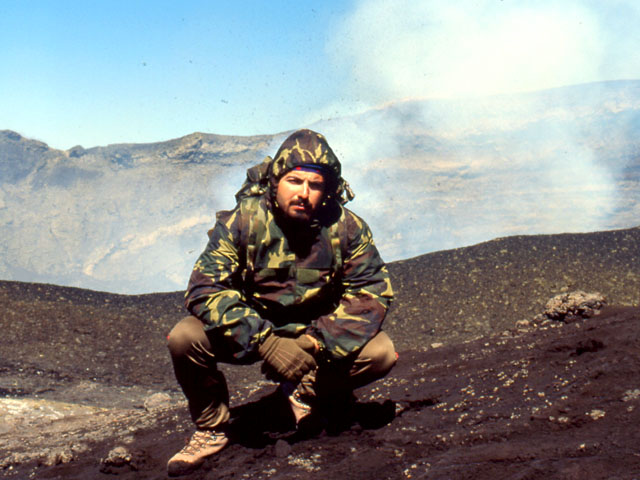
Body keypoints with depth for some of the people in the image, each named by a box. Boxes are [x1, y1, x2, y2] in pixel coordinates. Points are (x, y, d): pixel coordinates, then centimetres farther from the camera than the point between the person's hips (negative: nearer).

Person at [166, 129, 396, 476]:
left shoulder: (346, 228, -16)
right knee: (184, 339, -27)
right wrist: (264, 342, -40)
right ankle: (211, 429, 0)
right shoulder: (242, 222, -20)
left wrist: (319, 340, -30)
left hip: (315, 332, 1)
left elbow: (373, 291, -14)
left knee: (381, 354, -23)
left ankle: (307, 390, 5)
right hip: (251, 329, -1)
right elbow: (204, 288, -26)